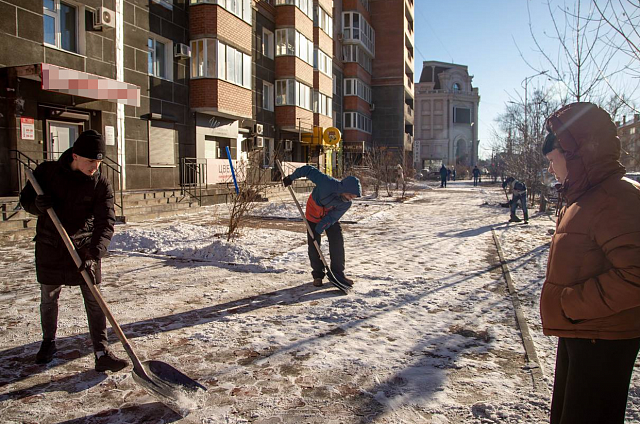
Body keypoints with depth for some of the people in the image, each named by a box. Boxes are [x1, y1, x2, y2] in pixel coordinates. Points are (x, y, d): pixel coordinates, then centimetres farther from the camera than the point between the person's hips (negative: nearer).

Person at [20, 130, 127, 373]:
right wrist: (37, 204, -21)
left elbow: (105, 222, -17)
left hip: (85, 249, -1)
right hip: (50, 246, 1)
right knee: (48, 298, 14)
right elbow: (25, 199, 5)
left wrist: (95, 253, -32)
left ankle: (101, 354, 1)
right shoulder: (47, 172, -6)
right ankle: (48, 343, 37)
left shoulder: (101, 185, -10)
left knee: (94, 301, -4)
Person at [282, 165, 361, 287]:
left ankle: (338, 273, 7)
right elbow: (309, 170, -28)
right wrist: (291, 178, -17)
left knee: (337, 243, -6)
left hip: (331, 217, 2)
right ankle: (318, 275, 12)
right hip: (313, 214, -2)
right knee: (313, 245, -3)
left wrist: (318, 230, -26)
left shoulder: (346, 204, -25)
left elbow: (331, 218, -21)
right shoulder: (327, 183, -39)